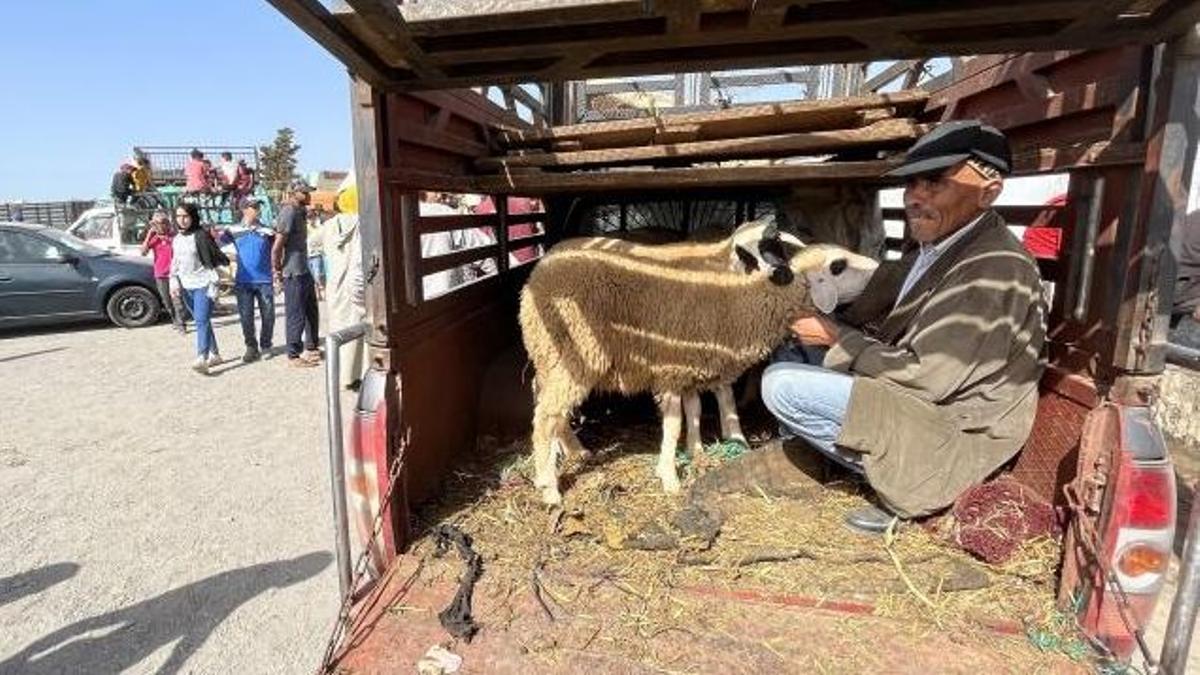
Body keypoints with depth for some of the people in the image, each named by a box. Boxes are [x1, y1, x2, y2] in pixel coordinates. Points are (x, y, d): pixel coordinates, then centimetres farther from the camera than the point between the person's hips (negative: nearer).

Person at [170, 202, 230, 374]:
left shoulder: (201, 235, -7)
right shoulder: (176, 239, 14)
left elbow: (216, 256, -9)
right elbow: (175, 263, 18)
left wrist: (213, 284, -11)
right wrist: (174, 282, 7)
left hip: (203, 284, -7)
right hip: (186, 287, 7)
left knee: (202, 321, -17)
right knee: (202, 321, 13)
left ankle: (202, 358, -25)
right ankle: (214, 354, 22)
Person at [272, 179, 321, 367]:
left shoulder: (300, 212, 14)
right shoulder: (289, 213, -16)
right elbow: (276, 247, -21)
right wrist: (278, 270, -11)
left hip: (305, 270, 10)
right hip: (294, 273, -10)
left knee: (312, 312, 18)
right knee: (296, 316, -1)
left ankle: (310, 348, 32)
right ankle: (294, 355, 9)